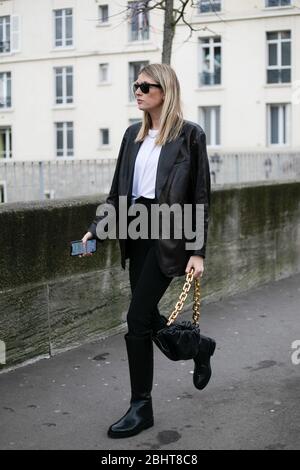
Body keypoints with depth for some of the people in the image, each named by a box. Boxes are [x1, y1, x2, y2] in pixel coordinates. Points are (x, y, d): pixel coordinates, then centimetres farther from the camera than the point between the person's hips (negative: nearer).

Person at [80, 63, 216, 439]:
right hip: (137, 232, 7)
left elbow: (200, 197, -6)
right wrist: (96, 229, 2)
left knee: (138, 319, -8)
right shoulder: (134, 134, 12)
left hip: (168, 234, -6)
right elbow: (118, 190, 14)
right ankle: (200, 346, 42)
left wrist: (197, 251, -11)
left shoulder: (189, 134, -5)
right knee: (149, 317, 11)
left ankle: (141, 407, 7)